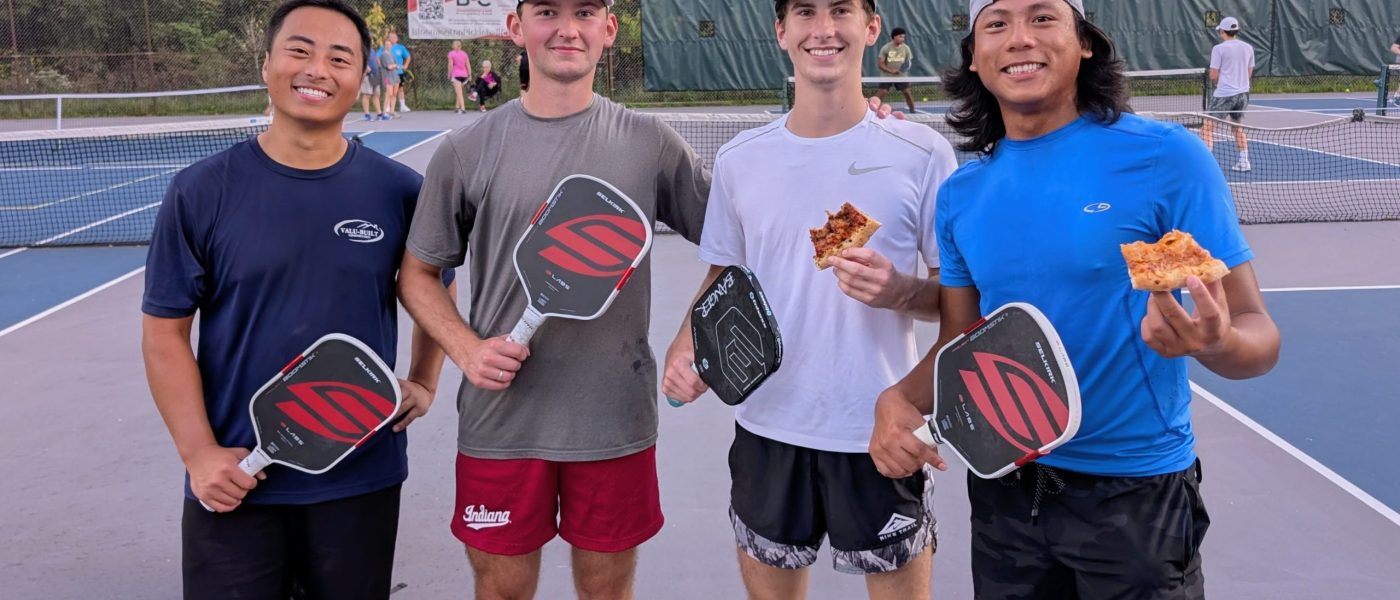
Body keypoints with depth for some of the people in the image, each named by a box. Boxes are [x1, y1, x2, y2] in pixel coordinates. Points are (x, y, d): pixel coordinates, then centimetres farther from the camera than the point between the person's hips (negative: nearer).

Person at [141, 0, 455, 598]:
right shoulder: (200, 191, -6)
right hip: (235, 481, -1)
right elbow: (165, 330, -2)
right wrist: (199, 453, -9)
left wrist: (424, 382, 3)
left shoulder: (400, 190, -2)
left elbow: (434, 291, 14)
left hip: (362, 477, 1)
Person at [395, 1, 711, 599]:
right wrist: (466, 348, -10)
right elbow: (417, 273, 6)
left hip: (617, 422, 0)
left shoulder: (652, 144, -1)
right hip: (501, 422, 0)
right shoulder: (465, 151, -1)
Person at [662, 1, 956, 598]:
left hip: (883, 435, -2)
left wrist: (900, 293, -22)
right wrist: (684, 348, -6)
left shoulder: (922, 154, -6)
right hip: (766, 432, 3)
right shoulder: (738, 159, 3)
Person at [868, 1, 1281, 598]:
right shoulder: (960, 195, 0)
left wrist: (1216, 343, -35)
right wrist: (899, 401, -12)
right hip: (1002, 489, 4)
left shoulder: (1167, 157, -13)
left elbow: (1257, 332, -12)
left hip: (1136, 493, -4)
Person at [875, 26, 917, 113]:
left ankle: (912, 110, 14)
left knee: (907, 92, -3)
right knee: (881, 92, -12)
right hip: (887, 75, -2)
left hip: (901, 75, 2)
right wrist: (891, 70, -24)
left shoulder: (906, 48, -2)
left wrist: (907, 67, -18)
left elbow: (909, 62, 7)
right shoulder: (886, 48, -10)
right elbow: (880, 64, -10)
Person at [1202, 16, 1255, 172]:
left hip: (1224, 95, -6)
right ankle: (1244, 161, 21)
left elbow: (1213, 76, -8)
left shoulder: (1219, 49, -9)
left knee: (1207, 128, -3)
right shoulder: (1248, 48, 7)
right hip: (1243, 93, 6)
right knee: (1238, 128, 22)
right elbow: (1249, 74, 13)